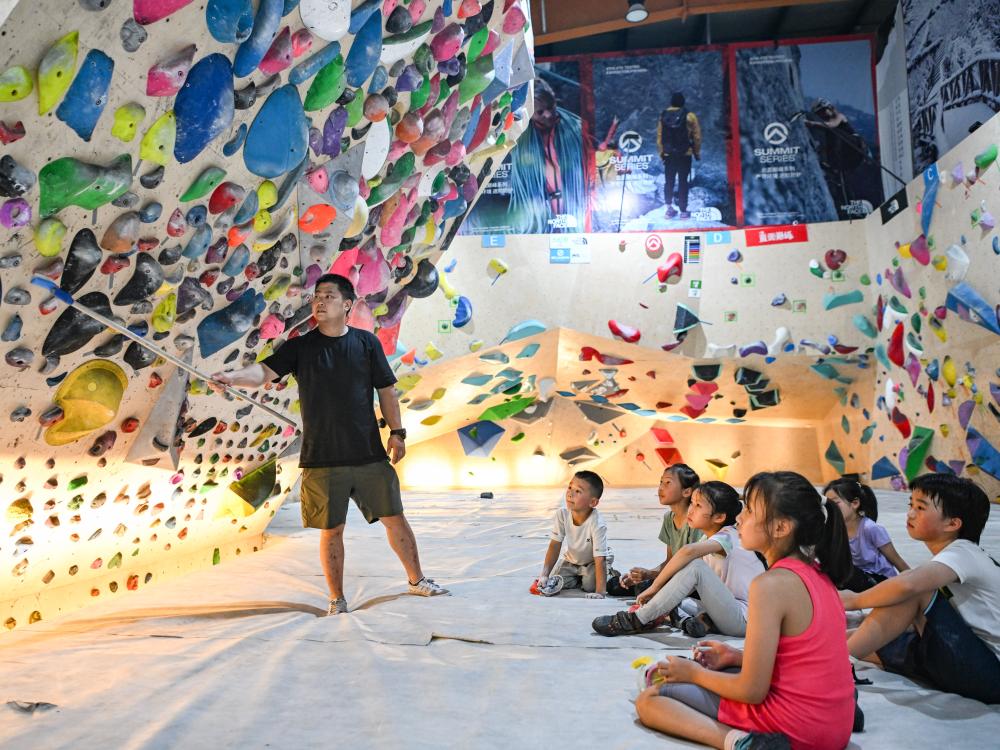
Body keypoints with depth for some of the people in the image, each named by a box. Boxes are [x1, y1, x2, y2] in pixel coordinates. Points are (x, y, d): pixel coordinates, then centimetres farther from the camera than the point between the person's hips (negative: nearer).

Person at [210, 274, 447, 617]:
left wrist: (397, 432, 3)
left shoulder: (367, 342, 5)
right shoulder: (300, 347, 2)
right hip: (322, 458, -1)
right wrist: (231, 376, -32)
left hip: (369, 454, 1)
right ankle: (337, 599, 22)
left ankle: (417, 580, 28)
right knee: (331, 530, 5)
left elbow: (386, 389, 9)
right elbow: (265, 370, -13)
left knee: (395, 518, 9)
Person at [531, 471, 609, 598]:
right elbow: (555, 546, -16)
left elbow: (599, 560, -36)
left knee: (589, 585, -24)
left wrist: (599, 593, -43)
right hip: (572, 560, 4)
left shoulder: (597, 525, -36)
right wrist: (544, 575, -22)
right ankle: (578, 578, 16)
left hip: (593, 562, -3)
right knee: (559, 582, -14)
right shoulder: (562, 514, -24)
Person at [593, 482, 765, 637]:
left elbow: (688, 551, -35)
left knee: (695, 565, -25)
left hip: (744, 618, -9)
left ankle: (638, 620, -21)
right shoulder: (708, 540, 14)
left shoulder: (727, 537, -15)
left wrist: (654, 588, -29)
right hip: (727, 612, 9)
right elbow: (689, 585, 13)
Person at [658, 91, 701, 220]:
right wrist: (697, 151, 6)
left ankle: (669, 207, 8)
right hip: (685, 155, -2)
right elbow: (696, 136, -5)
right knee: (683, 182, 3)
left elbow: (659, 136, 3)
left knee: (669, 182, 13)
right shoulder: (689, 116, -8)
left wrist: (661, 151, 12)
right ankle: (683, 211, 6)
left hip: (668, 155, 2)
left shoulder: (663, 116, 1)